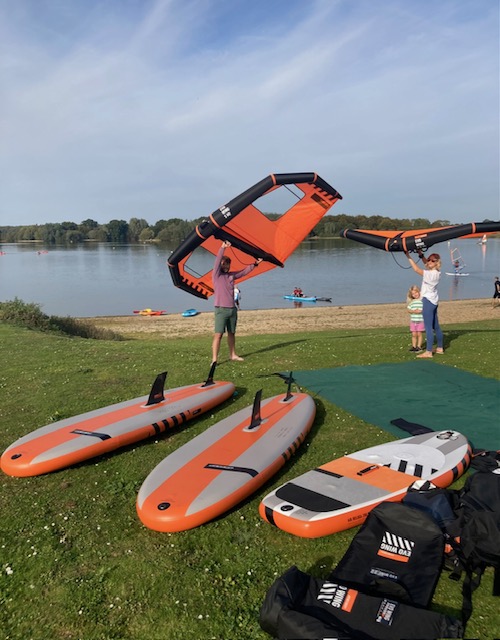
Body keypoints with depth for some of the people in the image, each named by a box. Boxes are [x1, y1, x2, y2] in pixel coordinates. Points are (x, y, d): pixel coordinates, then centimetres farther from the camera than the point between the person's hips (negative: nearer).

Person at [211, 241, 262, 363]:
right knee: (218, 334, -9)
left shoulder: (231, 275, 12)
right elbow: (217, 261, -18)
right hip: (221, 309, -6)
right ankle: (214, 359, -9)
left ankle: (233, 355, 28)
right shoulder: (216, 275, -5)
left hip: (232, 309, 6)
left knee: (231, 333, 16)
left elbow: (244, 271, 21)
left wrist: (255, 264, 16)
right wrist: (222, 248, -29)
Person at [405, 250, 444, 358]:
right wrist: (421, 255, 3)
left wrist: (408, 256, -16)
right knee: (436, 326, 18)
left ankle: (428, 352, -8)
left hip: (428, 301, -10)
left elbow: (416, 269, -21)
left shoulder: (430, 274, -19)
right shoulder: (437, 272, 5)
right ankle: (440, 348, 29)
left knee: (428, 327, -9)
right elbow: (426, 263, 17)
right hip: (434, 301, 10)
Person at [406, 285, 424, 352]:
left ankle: (419, 346, 9)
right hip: (413, 320, 3)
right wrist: (413, 311, -15)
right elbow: (409, 309, 4)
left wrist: (421, 311, -22)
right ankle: (414, 346, 13)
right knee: (414, 334, 6)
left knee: (419, 334, 1)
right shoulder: (411, 302, 7)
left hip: (421, 320, -3)